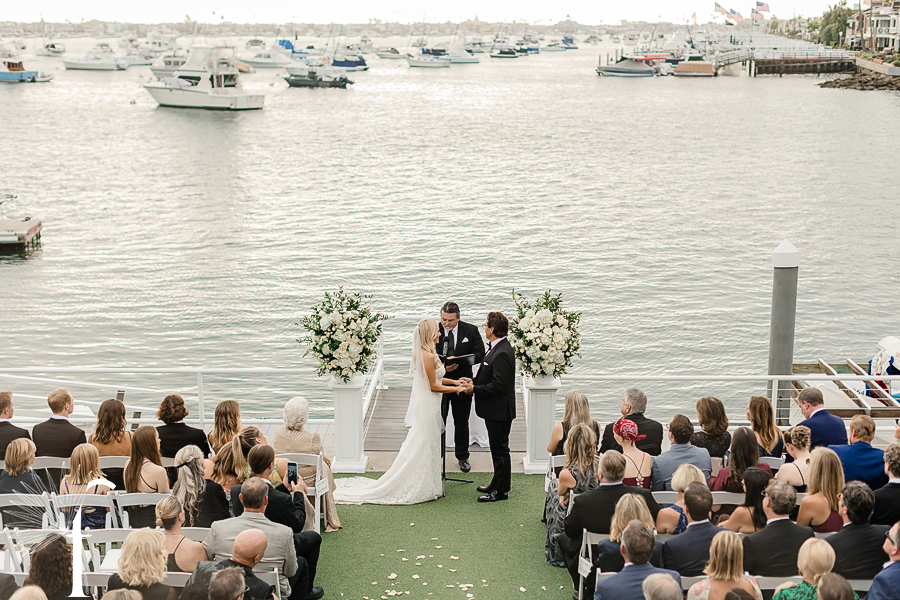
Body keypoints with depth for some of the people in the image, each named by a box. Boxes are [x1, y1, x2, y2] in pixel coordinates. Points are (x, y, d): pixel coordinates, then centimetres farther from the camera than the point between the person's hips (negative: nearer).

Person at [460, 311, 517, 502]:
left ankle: (501, 491, 11)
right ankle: (497, 484, 32)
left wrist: (474, 389, -17)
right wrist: (474, 381, 5)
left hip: (499, 410, -10)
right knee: (497, 448, 20)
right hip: (495, 409, 10)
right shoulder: (496, 348, 8)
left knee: (500, 449, 1)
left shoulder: (502, 354, -25)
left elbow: (497, 385, -26)